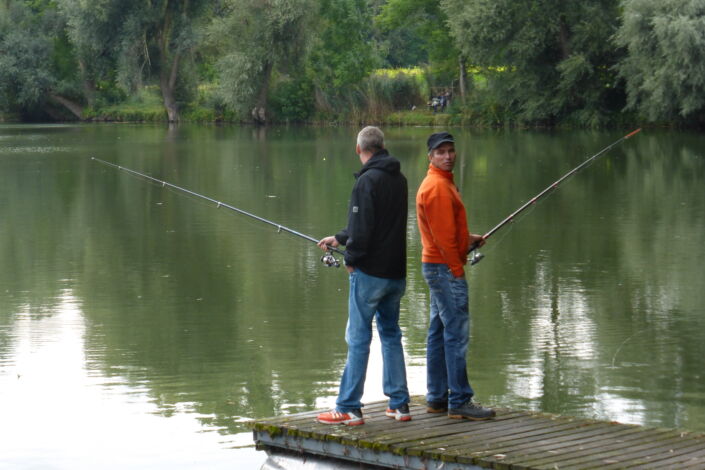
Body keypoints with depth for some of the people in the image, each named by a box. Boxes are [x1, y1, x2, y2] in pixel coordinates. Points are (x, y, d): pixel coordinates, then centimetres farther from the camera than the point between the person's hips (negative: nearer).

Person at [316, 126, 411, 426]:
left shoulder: (367, 181, -15)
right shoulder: (399, 179, 11)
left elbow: (362, 229, -21)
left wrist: (350, 258, -5)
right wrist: (339, 238, 27)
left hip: (370, 273, -8)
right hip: (396, 273, 8)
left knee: (358, 339, -2)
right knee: (391, 335, 16)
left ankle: (349, 409, 1)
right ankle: (399, 404, 17)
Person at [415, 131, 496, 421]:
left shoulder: (442, 183, 17)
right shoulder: (437, 187, -16)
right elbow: (442, 235, -19)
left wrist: (467, 238, 16)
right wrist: (457, 269, -16)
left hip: (437, 267, 11)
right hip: (446, 267, -11)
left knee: (439, 332, 12)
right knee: (457, 334, -10)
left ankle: (437, 398, 17)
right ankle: (460, 402, -9)